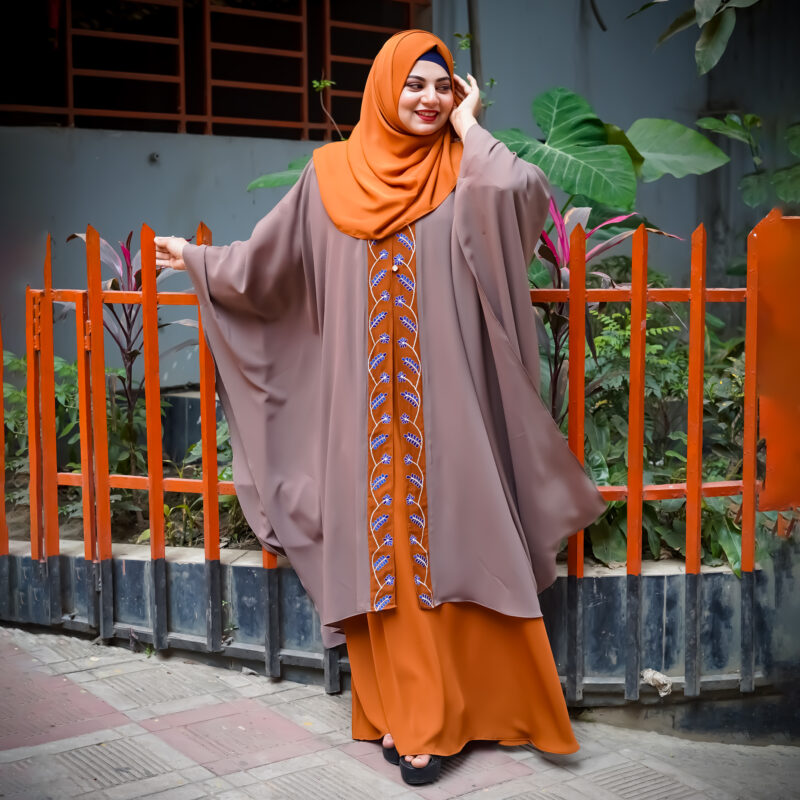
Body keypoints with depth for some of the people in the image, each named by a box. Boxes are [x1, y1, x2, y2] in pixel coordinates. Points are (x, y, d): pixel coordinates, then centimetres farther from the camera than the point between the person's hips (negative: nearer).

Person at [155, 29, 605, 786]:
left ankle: (432, 714, 8)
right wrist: (196, 257, 20)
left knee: (446, 542, -2)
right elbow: (270, 259, 15)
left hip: (442, 401, -1)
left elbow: (526, 191, -16)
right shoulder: (331, 175, 10)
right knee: (382, 547, 3)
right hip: (368, 406, 2)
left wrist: (469, 129, -4)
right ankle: (404, 712, 13)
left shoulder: (465, 173, 5)